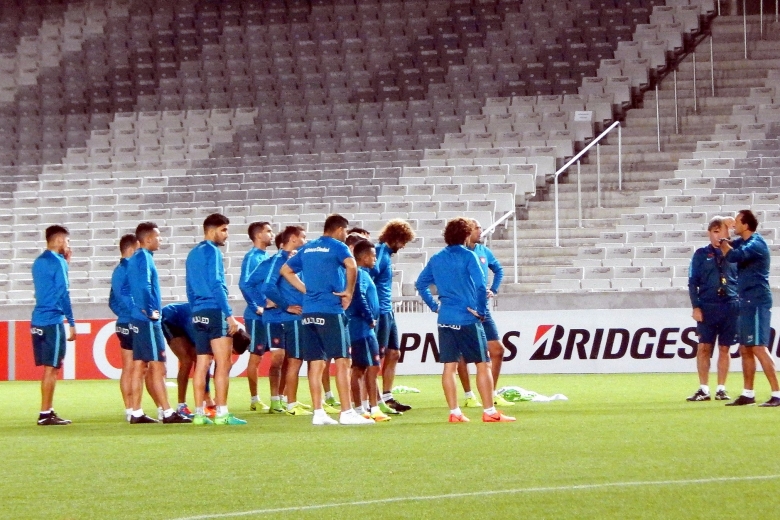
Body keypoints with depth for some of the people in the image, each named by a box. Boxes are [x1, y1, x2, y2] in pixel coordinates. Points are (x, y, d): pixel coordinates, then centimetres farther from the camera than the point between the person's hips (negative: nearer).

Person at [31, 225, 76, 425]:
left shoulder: (39, 262, 15)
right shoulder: (57, 262, -10)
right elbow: (63, 294, -13)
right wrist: (71, 323, -11)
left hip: (38, 320, 8)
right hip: (52, 320, -8)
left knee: (49, 367, 13)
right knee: (51, 368, -5)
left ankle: (48, 411, 14)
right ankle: (45, 414, -5)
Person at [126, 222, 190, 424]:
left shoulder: (135, 259, 16)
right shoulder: (144, 258, -13)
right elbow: (144, 286, -24)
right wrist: (151, 311, -17)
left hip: (138, 319, 10)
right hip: (148, 320, -10)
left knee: (140, 366, 9)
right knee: (158, 366, -7)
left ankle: (136, 413, 9)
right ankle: (168, 413, -7)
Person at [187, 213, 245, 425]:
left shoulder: (193, 254, 18)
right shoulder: (212, 251, -8)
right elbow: (216, 285, -15)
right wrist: (229, 315, -15)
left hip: (198, 313, 8)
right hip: (215, 311, -8)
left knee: (202, 364, 7)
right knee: (223, 363, -7)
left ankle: (199, 413, 5)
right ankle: (222, 413, -12)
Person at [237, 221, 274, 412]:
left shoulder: (265, 257, 15)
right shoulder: (252, 257, -10)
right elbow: (244, 284, -20)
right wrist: (256, 307, -17)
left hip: (270, 315, 8)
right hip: (257, 316, -8)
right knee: (255, 357, -1)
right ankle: (254, 400, 5)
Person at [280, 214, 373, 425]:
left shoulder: (307, 249, 17)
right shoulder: (337, 246, -3)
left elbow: (285, 270, 23)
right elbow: (351, 266, -22)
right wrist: (348, 292, -10)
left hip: (308, 312, 7)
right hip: (330, 311, -7)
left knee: (316, 364, 7)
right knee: (342, 361, -4)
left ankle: (318, 413, 5)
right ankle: (346, 413, -7)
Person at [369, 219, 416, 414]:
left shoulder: (387, 253, 14)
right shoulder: (381, 253, -15)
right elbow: (370, 276, -25)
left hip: (387, 312, 10)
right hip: (379, 312, -10)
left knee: (393, 354, 13)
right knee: (378, 355, -6)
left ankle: (387, 398, 18)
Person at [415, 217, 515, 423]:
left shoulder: (436, 259, 9)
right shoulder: (467, 256, -8)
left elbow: (420, 284, 14)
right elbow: (480, 285, -17)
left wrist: (434, 306, 14)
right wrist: (481, 311, -7)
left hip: (445, 319, 5)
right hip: (468, 319, -5)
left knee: (449, 366, 6)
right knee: (482, 365, 1)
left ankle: (454, 412, 5)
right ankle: (490, 412, -1)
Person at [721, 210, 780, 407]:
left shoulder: (756, 244, -15)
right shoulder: (743, 242, 15)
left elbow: (732, 256, -26)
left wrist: (722, 240, -10)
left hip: (757, 302, -10)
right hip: (746, 302, 10)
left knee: (758, 348, -14)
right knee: (745, 349, 13)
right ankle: (748, 394, 20)